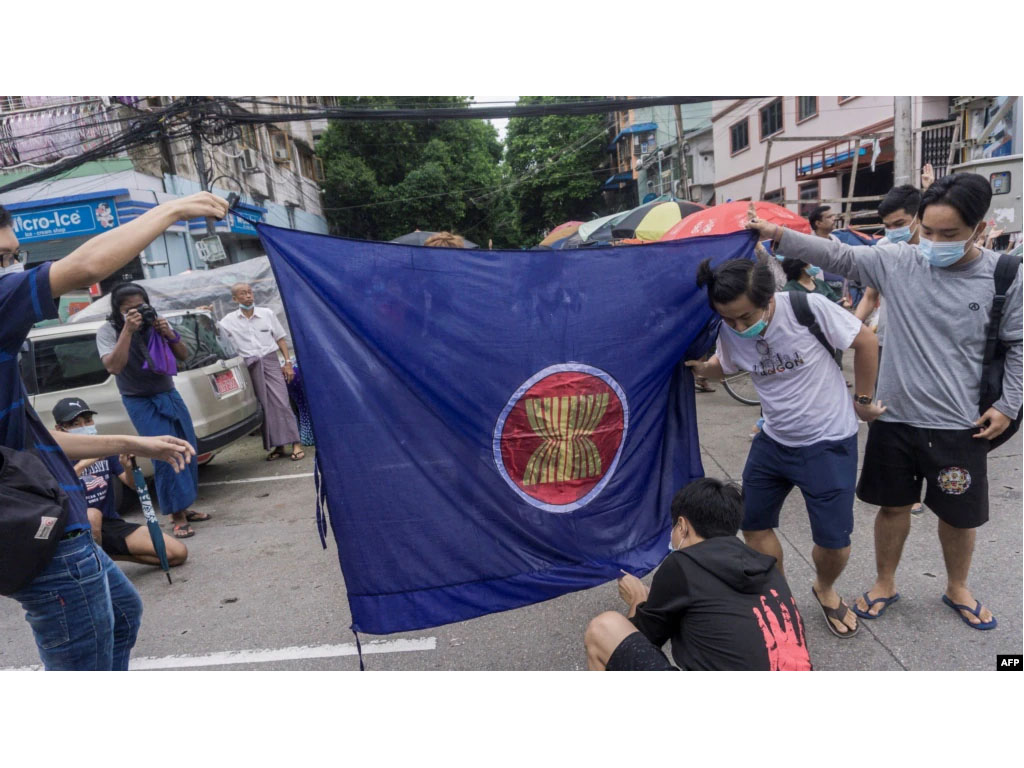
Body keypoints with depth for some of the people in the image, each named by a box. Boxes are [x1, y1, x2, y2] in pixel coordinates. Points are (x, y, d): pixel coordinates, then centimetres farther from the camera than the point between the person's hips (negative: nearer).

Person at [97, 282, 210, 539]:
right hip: (141, 403, -5)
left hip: (170, 395, 5)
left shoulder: (154, 324, 0)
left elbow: (183, 355, 2)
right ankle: (177, 517, -6)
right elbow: (113, 367, -24)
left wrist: (169, 334, -16)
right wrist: (128, 330, -28)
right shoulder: (107, 332, -9)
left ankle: (184, 508, 19)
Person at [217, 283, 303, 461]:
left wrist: (288, 362, 3)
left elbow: (280, 339, 8)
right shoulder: (229, 321, 5)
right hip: (250, 366, 1)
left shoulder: (267, 314, 5)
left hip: (270, 361, -1)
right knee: (263, 406, 1)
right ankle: (277, 445, 8)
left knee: (281, 401, -8)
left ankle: (295, 443, -8)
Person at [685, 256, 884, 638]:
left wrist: (863, 400, -2)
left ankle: (825, 590, 36)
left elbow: (866, 342, -11)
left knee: (834, 542, 0)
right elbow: (724, 367, 9)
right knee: (753, 524, 10)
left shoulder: (809, 307, -25)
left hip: (829, 442, -4)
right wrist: (700, 366, -14)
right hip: (773, 439, 4)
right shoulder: (729, 331, -12)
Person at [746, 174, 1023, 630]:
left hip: (961, 424, 0)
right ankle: (884, 584, 37)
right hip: (895, 416, 1)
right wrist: (777, 235, -20)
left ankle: (957, 589, 43)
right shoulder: (896, 262, -6)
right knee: (894, 505, 16)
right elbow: (837, 255, -10)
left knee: (960, 515, 16)